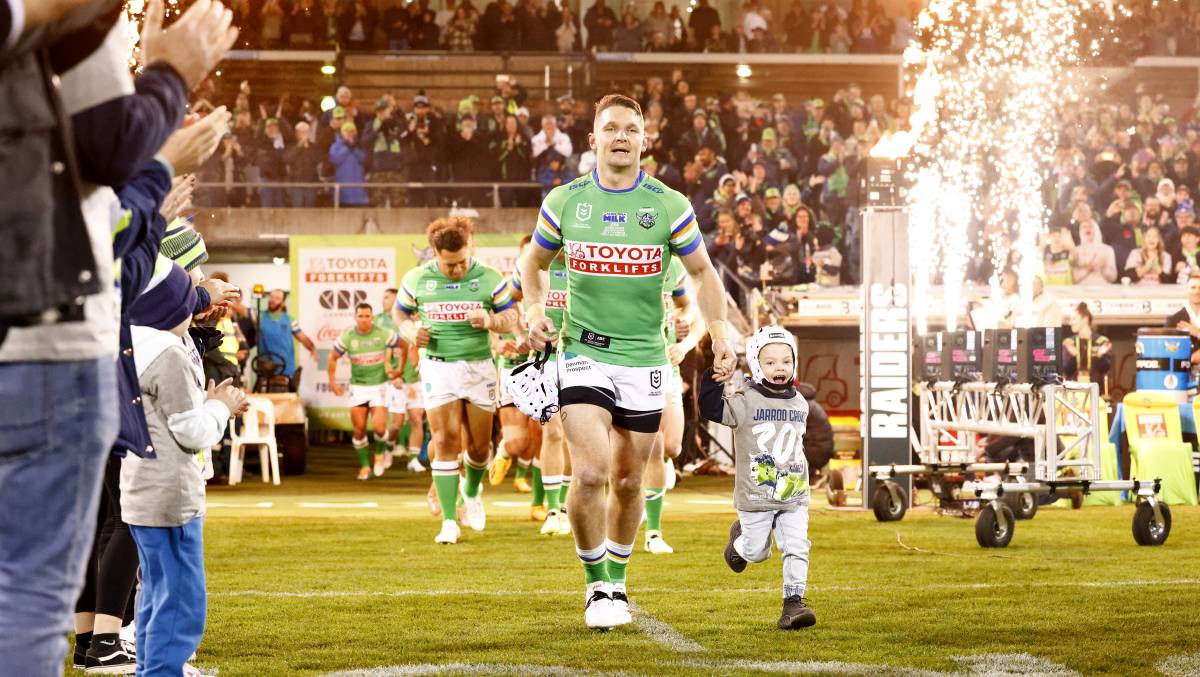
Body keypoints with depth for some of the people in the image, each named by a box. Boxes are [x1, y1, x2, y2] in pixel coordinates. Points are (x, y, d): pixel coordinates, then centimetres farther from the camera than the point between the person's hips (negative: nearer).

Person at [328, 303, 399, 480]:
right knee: (359, 430, 0)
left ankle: (380, 454, 17)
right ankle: (364, 465, 16)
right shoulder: (347, 337, -5)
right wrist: (333, 382, 4)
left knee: (379, 428, -14)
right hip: (357, 387, 1)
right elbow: (333, 358, 8)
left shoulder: (384, 334, -8)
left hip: (379, 386, -1)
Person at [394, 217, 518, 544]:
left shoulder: (489, 278, -2)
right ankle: (449, 522, -8)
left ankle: (472, 492, 39)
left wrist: (490, 321, -20)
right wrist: (410, 332, -8)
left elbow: (512, 318, 2)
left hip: (479, 367, 1)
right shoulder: (417, 279, 0)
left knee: (479, 445, 6)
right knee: (445, 441, -9)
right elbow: (399, 312, 14)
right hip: (438, 367, -1)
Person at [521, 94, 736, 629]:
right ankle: (596, 585, 2)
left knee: (628, 481, 9)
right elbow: (534, 262, 16)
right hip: (583, 352, -1)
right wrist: (535, 311, -2)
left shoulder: (670, 206, -2)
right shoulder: (564, 201, 0)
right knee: (591, 472, -16)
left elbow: (702, 271, 9)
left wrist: (720, 334, -4)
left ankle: (617, 580, 31)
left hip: (644, 359, 1)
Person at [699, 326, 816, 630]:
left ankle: (793, 603, -3)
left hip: (794, 497, 3)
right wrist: (714, 377, -31)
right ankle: (739, 539, 45)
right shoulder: (746, 402, -10)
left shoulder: (799, 403, 7)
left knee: (797, 548, -7)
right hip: (755, 498, -3)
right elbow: (711, 409, -21)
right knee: (757, 552, 10)